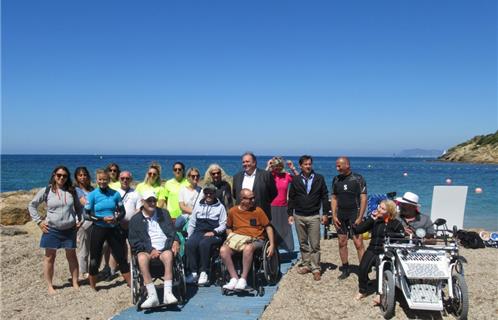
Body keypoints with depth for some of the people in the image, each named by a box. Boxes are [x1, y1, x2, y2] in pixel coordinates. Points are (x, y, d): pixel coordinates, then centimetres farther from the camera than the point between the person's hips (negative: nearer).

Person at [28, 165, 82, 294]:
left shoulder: (72, 191, 4)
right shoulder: (46, 191, -4)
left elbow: (78, 207, 16)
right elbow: (32, 205, 3)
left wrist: (79, 220, 5)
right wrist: (39, 221, -3)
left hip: (70, 229, 2)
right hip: (52, 230, -2)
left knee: (72, 256, 8)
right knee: (50, 257, 6)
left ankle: (75, 283, 18)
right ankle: (50, 286, 16)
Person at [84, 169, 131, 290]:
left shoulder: (115, 194, 0)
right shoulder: (92, 195, -6)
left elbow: (122, 211, 6)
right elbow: (87, 215, -6)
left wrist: (117, 219, -15)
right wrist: (103, 219, -18)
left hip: (113, 229, 2)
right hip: (98, 229, -2)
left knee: (121, 257, 5)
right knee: (95, 259, 8)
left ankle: (131, 284, 12)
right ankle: (93, 286, 27)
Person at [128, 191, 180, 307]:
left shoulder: (164, 214, 20)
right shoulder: (136, 219, 11)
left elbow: (172, 231, 17)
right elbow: (134, 241, 3)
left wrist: (176, 241, -7)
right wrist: (150, 250, -11)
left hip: (165, 248, 1)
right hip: (146, 250, -1)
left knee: (168, 254, -33)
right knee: (142, 258, -34)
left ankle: (168, 293, -39)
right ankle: (152, 296, -36)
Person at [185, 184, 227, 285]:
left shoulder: (220, 207, 13)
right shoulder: (198, 205, 21)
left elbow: (223, 225, 7)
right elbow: (192, 223, 19)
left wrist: (214, 232, -10)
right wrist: (189, 236, 7)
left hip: (214, 235, -3)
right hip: (199, 232, 3)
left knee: (204, 244, -35)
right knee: (189, 244, -29)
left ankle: (204, 272, -25)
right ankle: (193, 272, -23)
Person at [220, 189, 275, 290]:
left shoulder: (258, 210, 2)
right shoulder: (233, 211, 7)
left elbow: (268, 227, 4)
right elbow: (228, 228, 19)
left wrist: (272, 245, -4)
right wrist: (232, 238, -1)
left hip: (255, 240, -3)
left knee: (248, 248, -39)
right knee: (223, 250, -27)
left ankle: (243, 279, -27)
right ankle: (234, 278, -17)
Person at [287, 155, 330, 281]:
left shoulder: (319, 178, 1)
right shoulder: (295, 180, 3)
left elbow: (324, 196, 3)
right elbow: (291, 198, 6)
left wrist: (325, 213, -1)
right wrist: (290, 214, 2)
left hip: (314, 216, -2)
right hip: (299, 216, 2)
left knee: (315, 244, -2)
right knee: (303, 243, 10)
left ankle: (316, 268, 5)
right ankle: (306, 265, 21)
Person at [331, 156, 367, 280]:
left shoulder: (358, 179, -7)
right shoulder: (336, 180, 7)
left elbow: (363, 199, -8)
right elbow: (334, 198, 10)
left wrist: (360, 217, -14)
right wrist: (334, 216, 1)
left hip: (354, 215, -4)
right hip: (341, 216, 5)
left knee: (358, 244, -8)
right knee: (342, 243, 8)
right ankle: (345, 269, 20)